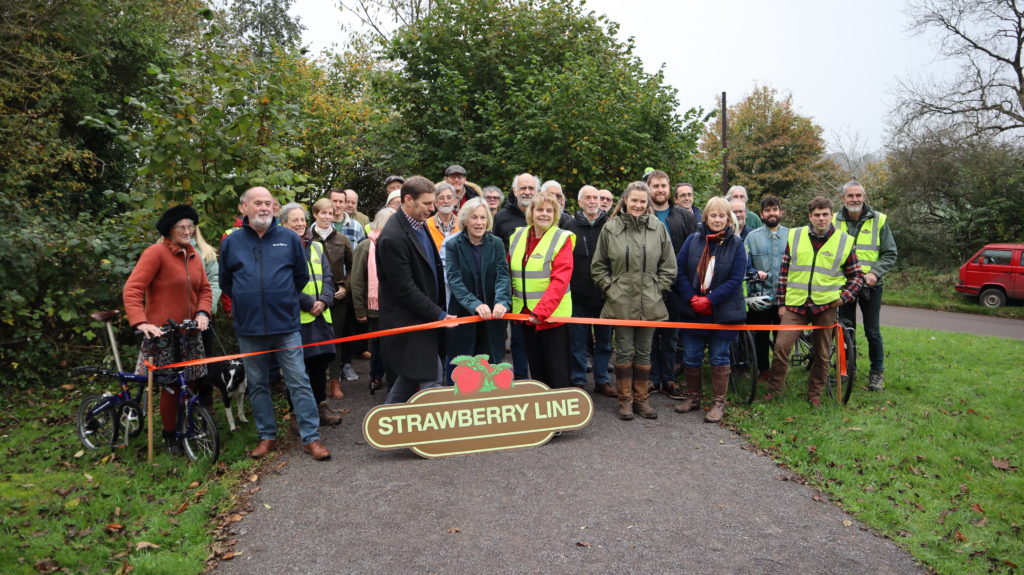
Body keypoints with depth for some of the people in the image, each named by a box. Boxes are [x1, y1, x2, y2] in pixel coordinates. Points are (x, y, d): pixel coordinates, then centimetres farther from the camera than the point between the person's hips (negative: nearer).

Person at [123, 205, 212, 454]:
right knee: (170, 386, 1)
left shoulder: (193, 256, 11)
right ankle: (169, 436, 18)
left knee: (191, 383, 5)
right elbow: (132, 290, -18)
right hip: (163, 332, -6)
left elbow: (204, 289, 13)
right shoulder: (156, 252, -11)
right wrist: (140, 322, -29)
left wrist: (202, 313, -6)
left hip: (189, 331, 6)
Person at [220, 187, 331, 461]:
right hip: (248, 328, 2)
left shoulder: (289, 238, 1)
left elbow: (301, 276, 11)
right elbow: (225, 283, 16)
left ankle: (311, 438, 4)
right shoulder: (231, 242, 4)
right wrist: (246, 302, 12)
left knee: (299, 382, -2)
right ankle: (267, 436, 25)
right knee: (257, 385, 11)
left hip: (286, 326, -1)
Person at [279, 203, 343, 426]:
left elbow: (327, 278, 10)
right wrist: (309, 303, -15)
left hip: (320, 315, 5)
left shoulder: (316, 247, 15)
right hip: (295, 317, -5)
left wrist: (324, 301, -7)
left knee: (321, 360, 10)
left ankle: (321, 405, 23)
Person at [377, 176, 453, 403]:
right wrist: (438, 314, -16)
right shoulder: (393, 237, -21)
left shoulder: (420, 225, 8)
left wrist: (440, 310, 12)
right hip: (409, 322, -9)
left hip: (424, 318, 9)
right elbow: (405, 289, -21)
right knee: (431, 378, -3)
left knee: (410, 376, 18)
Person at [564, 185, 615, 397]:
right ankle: (578, 382, 19)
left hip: (605, 295, 1)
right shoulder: (571, 227, 1)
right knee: (578, 342, 7)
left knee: (604, 342, 12)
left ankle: (602, 381, 24)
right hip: (579, 295, -1)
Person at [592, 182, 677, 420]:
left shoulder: (658, 227, 0)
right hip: (620, 303, -1)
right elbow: (598, 266, 5)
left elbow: (669, 265, 7)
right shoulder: (610, 228, -2)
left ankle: (641, 398, 24)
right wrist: (609, 287, -2)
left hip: (650, 303, 1)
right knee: (624, 351, 6)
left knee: (644, 352, 11)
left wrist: (658, 288, 1)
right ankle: (625, 399, 19)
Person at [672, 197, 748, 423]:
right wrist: (692, 298, -13)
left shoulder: (736, 244, -2)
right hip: (693, 310, 2)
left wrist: (709, 300, -16)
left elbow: (735, 279, -8)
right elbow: (680, 271, -2)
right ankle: (693, 397, 25)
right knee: (690, 357, 8)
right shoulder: (693, 240, 3)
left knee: (719, 358, 7)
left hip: (723, 312, -2)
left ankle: (719, 403, 18)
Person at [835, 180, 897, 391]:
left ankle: (877, 373, 17)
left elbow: (890, 254, 1)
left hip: (870, 285, -1)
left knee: (872, 331, 3)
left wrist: (874, 273, -14)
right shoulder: (835, 221, 3)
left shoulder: (878, 220, -1)